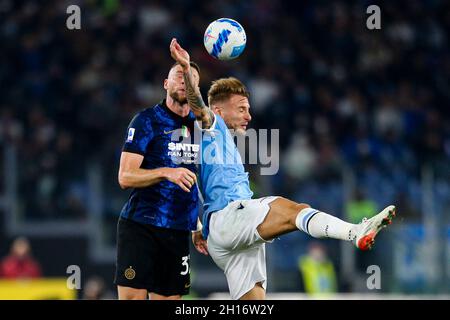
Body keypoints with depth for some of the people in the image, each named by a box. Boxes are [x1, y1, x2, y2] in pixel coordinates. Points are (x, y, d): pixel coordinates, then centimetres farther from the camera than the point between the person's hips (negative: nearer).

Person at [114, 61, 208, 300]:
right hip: (140, 226, -5)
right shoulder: (147, 121, -3)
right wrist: (166, 173, -25)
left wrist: (198, 228, 18)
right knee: (132, 297, -12)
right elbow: (125, 177, -11)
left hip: (178, 233, 5)